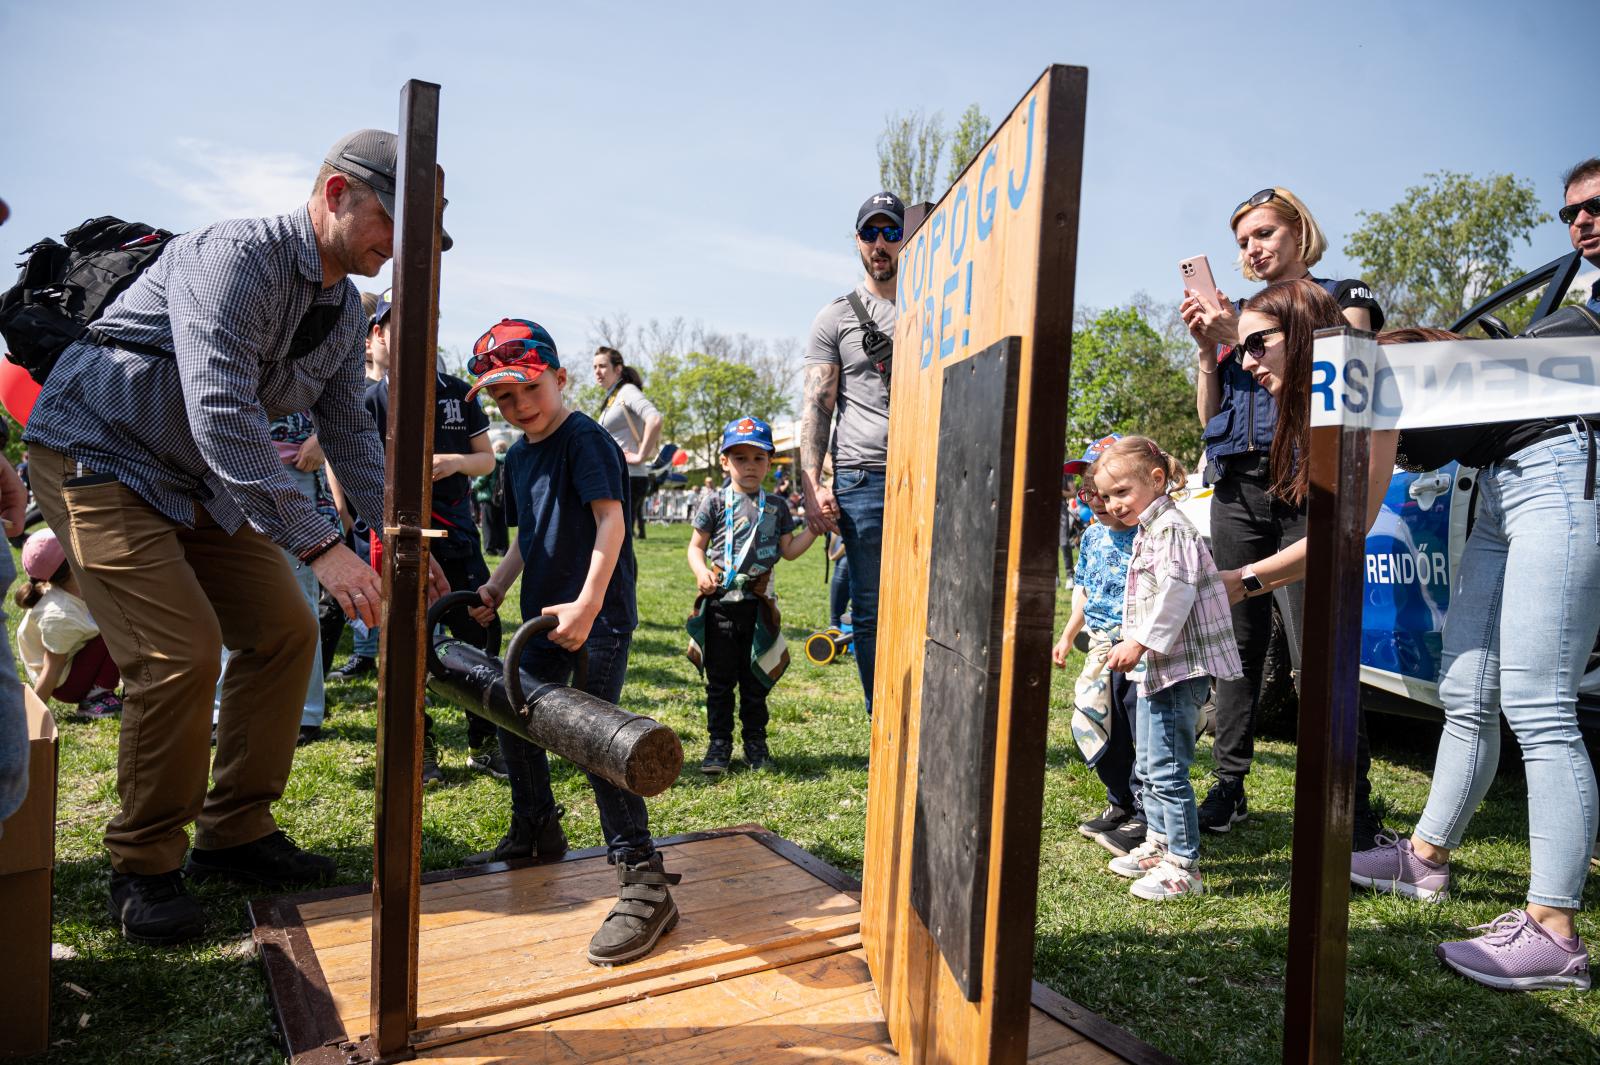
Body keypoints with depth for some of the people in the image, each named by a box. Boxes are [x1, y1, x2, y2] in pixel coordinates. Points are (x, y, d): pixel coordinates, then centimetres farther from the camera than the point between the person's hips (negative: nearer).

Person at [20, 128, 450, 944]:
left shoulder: (345, 310, 3)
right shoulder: (236, 256, -25)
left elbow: (349, 433, 9)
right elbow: (222, 416, -35)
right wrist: (318, 546, -39)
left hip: (202, 481, 9)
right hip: (100, 458, -8)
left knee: (284, 631, 1)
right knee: (181, 653, -18)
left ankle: (234, 834, 13)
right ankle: (144, 865, 2)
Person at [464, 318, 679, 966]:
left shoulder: (585, 439, -12)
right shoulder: (518, 457, 14)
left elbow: (611, 522, -22)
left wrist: (587, 604, -30)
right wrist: (495, 588, 10)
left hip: (598, 612, -9)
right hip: (546, 612, 9)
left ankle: (643, 880, -16)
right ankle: (535, 833, 41)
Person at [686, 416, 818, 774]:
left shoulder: (777, 506, 8)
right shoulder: (715, 504, 1)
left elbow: (788, 550, 10)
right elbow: (696, 546, 4)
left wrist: (815, 527, 0)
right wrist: (701, 571, -15)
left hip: (759, 605, 2)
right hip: (721, 602, -1)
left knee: (754, 680, 10)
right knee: (720, 679, 6)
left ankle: (755, 742, 22)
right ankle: (719, 744, 16)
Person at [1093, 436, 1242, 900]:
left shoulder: (1171, 528, -15)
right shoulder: (1147, 532, 18)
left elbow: (1176, 594, -24)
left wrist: (1140, 643, -23)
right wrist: (1132, 645, 18)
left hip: (1180, 668, -11)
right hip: (1156, 668, 11)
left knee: (1166, 770, -8)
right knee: (1149, 766, 19)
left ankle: (1183, 866, 1)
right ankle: (1158, 844, 33)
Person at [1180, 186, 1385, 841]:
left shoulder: (1344, 297, 11)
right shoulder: (1236, 313, 22)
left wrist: (1244, 337, -11)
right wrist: (1207, 346, 4)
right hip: (1236, 488, 5)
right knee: (1237, 640, 4)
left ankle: (1349, 809, -6)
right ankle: (1228, 787, 11)